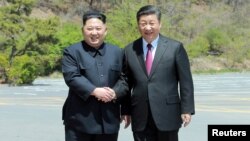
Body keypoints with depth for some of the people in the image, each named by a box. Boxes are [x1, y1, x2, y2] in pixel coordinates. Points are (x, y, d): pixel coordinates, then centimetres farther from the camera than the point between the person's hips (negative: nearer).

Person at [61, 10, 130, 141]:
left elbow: (124, 78, 7)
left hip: (109, 118, 4)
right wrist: (94, 91, -22)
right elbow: (72, 77, -12)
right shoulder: (72, 52, 1)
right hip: (80, 118, -3)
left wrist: (115, 92, -13)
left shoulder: (117, 52, 12)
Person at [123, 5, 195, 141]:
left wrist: (186, 109, -5)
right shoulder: (129, 50, 6)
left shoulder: (175, 47, -1)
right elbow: (126, 82, 10)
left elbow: (185, 81, -1)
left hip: (167, 114, -2)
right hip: (140, 117, 2)